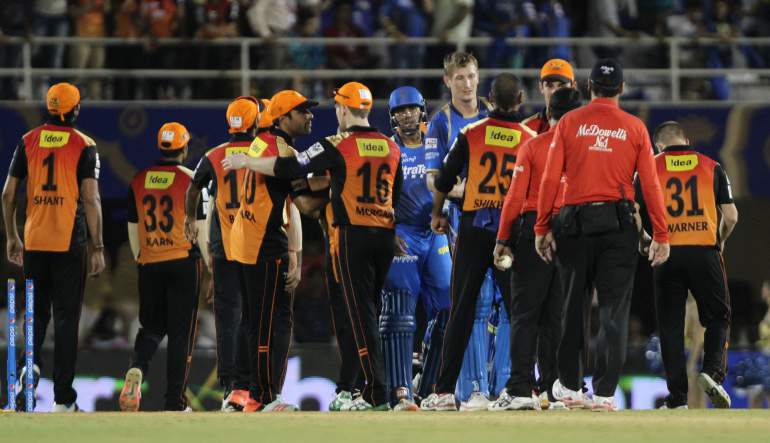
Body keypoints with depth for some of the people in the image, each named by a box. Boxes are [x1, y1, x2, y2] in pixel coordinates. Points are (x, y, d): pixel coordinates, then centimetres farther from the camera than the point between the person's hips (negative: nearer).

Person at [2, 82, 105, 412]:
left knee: (36, 312, 17)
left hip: (33, 241, 3)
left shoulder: (28, 142, 5)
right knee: (66, 317, 2)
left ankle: (30, 364, -6)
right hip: (70, 242, -3)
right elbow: (90, 200, -9)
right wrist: (98, 248, -4)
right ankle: (62, 397, 2)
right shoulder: (84, 146, -4)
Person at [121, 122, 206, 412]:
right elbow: (200, 228, -7)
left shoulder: (139, 181, 6)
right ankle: (174, 401, 4)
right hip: (184, 262, -3)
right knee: (181, 333, 3)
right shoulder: (190, 180, -7)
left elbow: (133, 230, 12)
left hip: (149, 265, 3)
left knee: (151, 326, 17)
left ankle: (137, 368, -13)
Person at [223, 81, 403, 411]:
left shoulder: (338, 146, -9)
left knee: (362, 315, -5)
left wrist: (246, 163, -1)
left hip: (352, 236, -6)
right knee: (372, 312, 14)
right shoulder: (391, 148, 10)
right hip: (386, 236, 6)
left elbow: (290, 168, -11)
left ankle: (377, 395, -11)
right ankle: (373, 387, 14)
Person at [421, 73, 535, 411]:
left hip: (474, 225, 0)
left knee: (461, 310, 3)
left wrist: (437, 214, 20)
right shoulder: (531, 139, 0)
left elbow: (445, 178, 4)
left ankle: (444, 391, 1)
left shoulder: (471, 134, -1)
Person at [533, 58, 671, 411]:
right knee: (613, 309, 1)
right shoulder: (634, 127, 3)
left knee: (574, 306, 12)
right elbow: (650, 184, -1)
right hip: (619, 223, -1)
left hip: (575, 221, 1)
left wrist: (541, 228, 2)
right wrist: (661, 235, 2)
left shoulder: (569, 123, 3)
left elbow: (550, 179, -2)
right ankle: (604, 392, -5)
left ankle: (570, 386, 20)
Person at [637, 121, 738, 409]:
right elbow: (731, 216, 4)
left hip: (667, 254, 0)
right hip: (705, 253, 0)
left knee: (670, 325, 5)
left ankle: (677, 397, 2)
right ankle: (713, 371, -12)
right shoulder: (711, 167, 8)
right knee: (718, 317, 12)